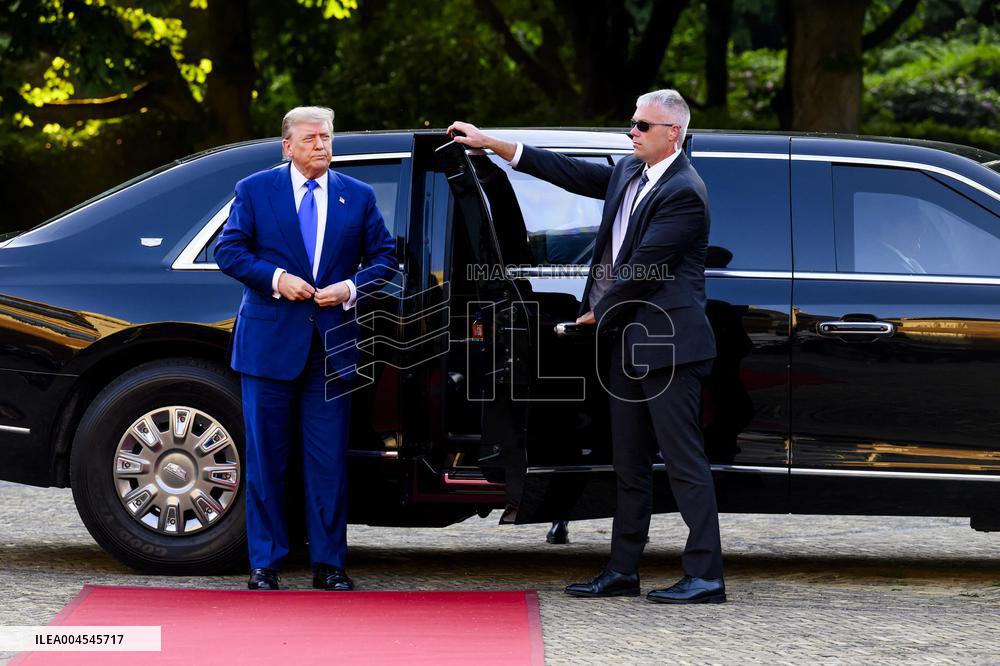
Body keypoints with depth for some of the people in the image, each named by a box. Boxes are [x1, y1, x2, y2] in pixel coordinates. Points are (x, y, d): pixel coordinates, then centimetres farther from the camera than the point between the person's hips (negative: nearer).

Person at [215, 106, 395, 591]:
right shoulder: (254, 191, 4)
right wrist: (275, 278, -13)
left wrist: (351, 288, -8)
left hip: (333, 345, 1)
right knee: (266, 458, 3)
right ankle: (264, 564, 9)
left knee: (329, 460, 1)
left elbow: (383, 256, 10)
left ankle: (328, 564, 8)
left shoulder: (358, 197, 9)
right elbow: (228, 249, 0)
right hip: (269, 343, -1)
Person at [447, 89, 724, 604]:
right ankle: (622, 571, 18)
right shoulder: (629, 174, 13)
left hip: (668, 346, -10)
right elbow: (572, 174, 18)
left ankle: (705, 576, -7)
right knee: (629, 464, 12)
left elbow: (642, 269, -17)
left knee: (684, 461, -8)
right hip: (629, 342, 10)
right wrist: (492, 144, 15)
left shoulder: (684, 193, -15)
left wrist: (597, 316, -6)